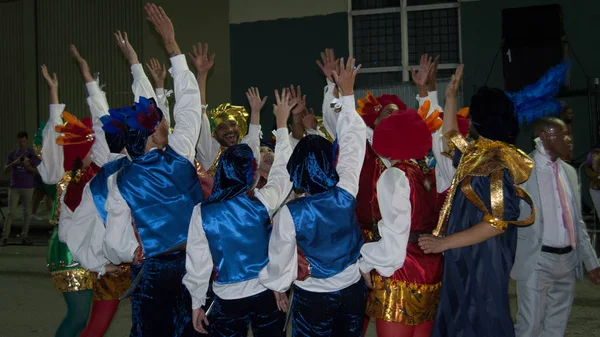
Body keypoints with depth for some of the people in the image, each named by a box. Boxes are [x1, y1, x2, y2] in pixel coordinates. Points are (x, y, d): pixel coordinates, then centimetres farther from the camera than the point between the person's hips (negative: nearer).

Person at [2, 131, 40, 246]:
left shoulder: (33, 154, 2)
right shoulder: (13, 153, 7)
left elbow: (37, 171, 0)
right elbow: (5, 170, 6)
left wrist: (28, 166, -19)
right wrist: (14, 163, -12)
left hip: (28, 187, 0)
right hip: (14, 187, 1)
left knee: (27, 212, 3)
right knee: (11, 212, -2)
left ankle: (24, 236, 11)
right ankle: (4, 237, 0)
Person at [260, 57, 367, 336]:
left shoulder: (289, 214, -23)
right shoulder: (345, 195, -17)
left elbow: (280, 261, -12)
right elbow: (353, 143, -6)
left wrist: (277, 288, 10)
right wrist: (347, 93, 3)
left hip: (312, 297, -2)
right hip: (352, 290, 3)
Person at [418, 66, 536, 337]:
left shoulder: (499, 160, -18)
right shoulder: (475, 152, 8)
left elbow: (499, 221, -24)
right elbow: (450, 138, 30)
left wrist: (444, 243, -23)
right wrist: (450, 97, 24)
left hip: (483, 260, -9)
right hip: (465, 258, 9)